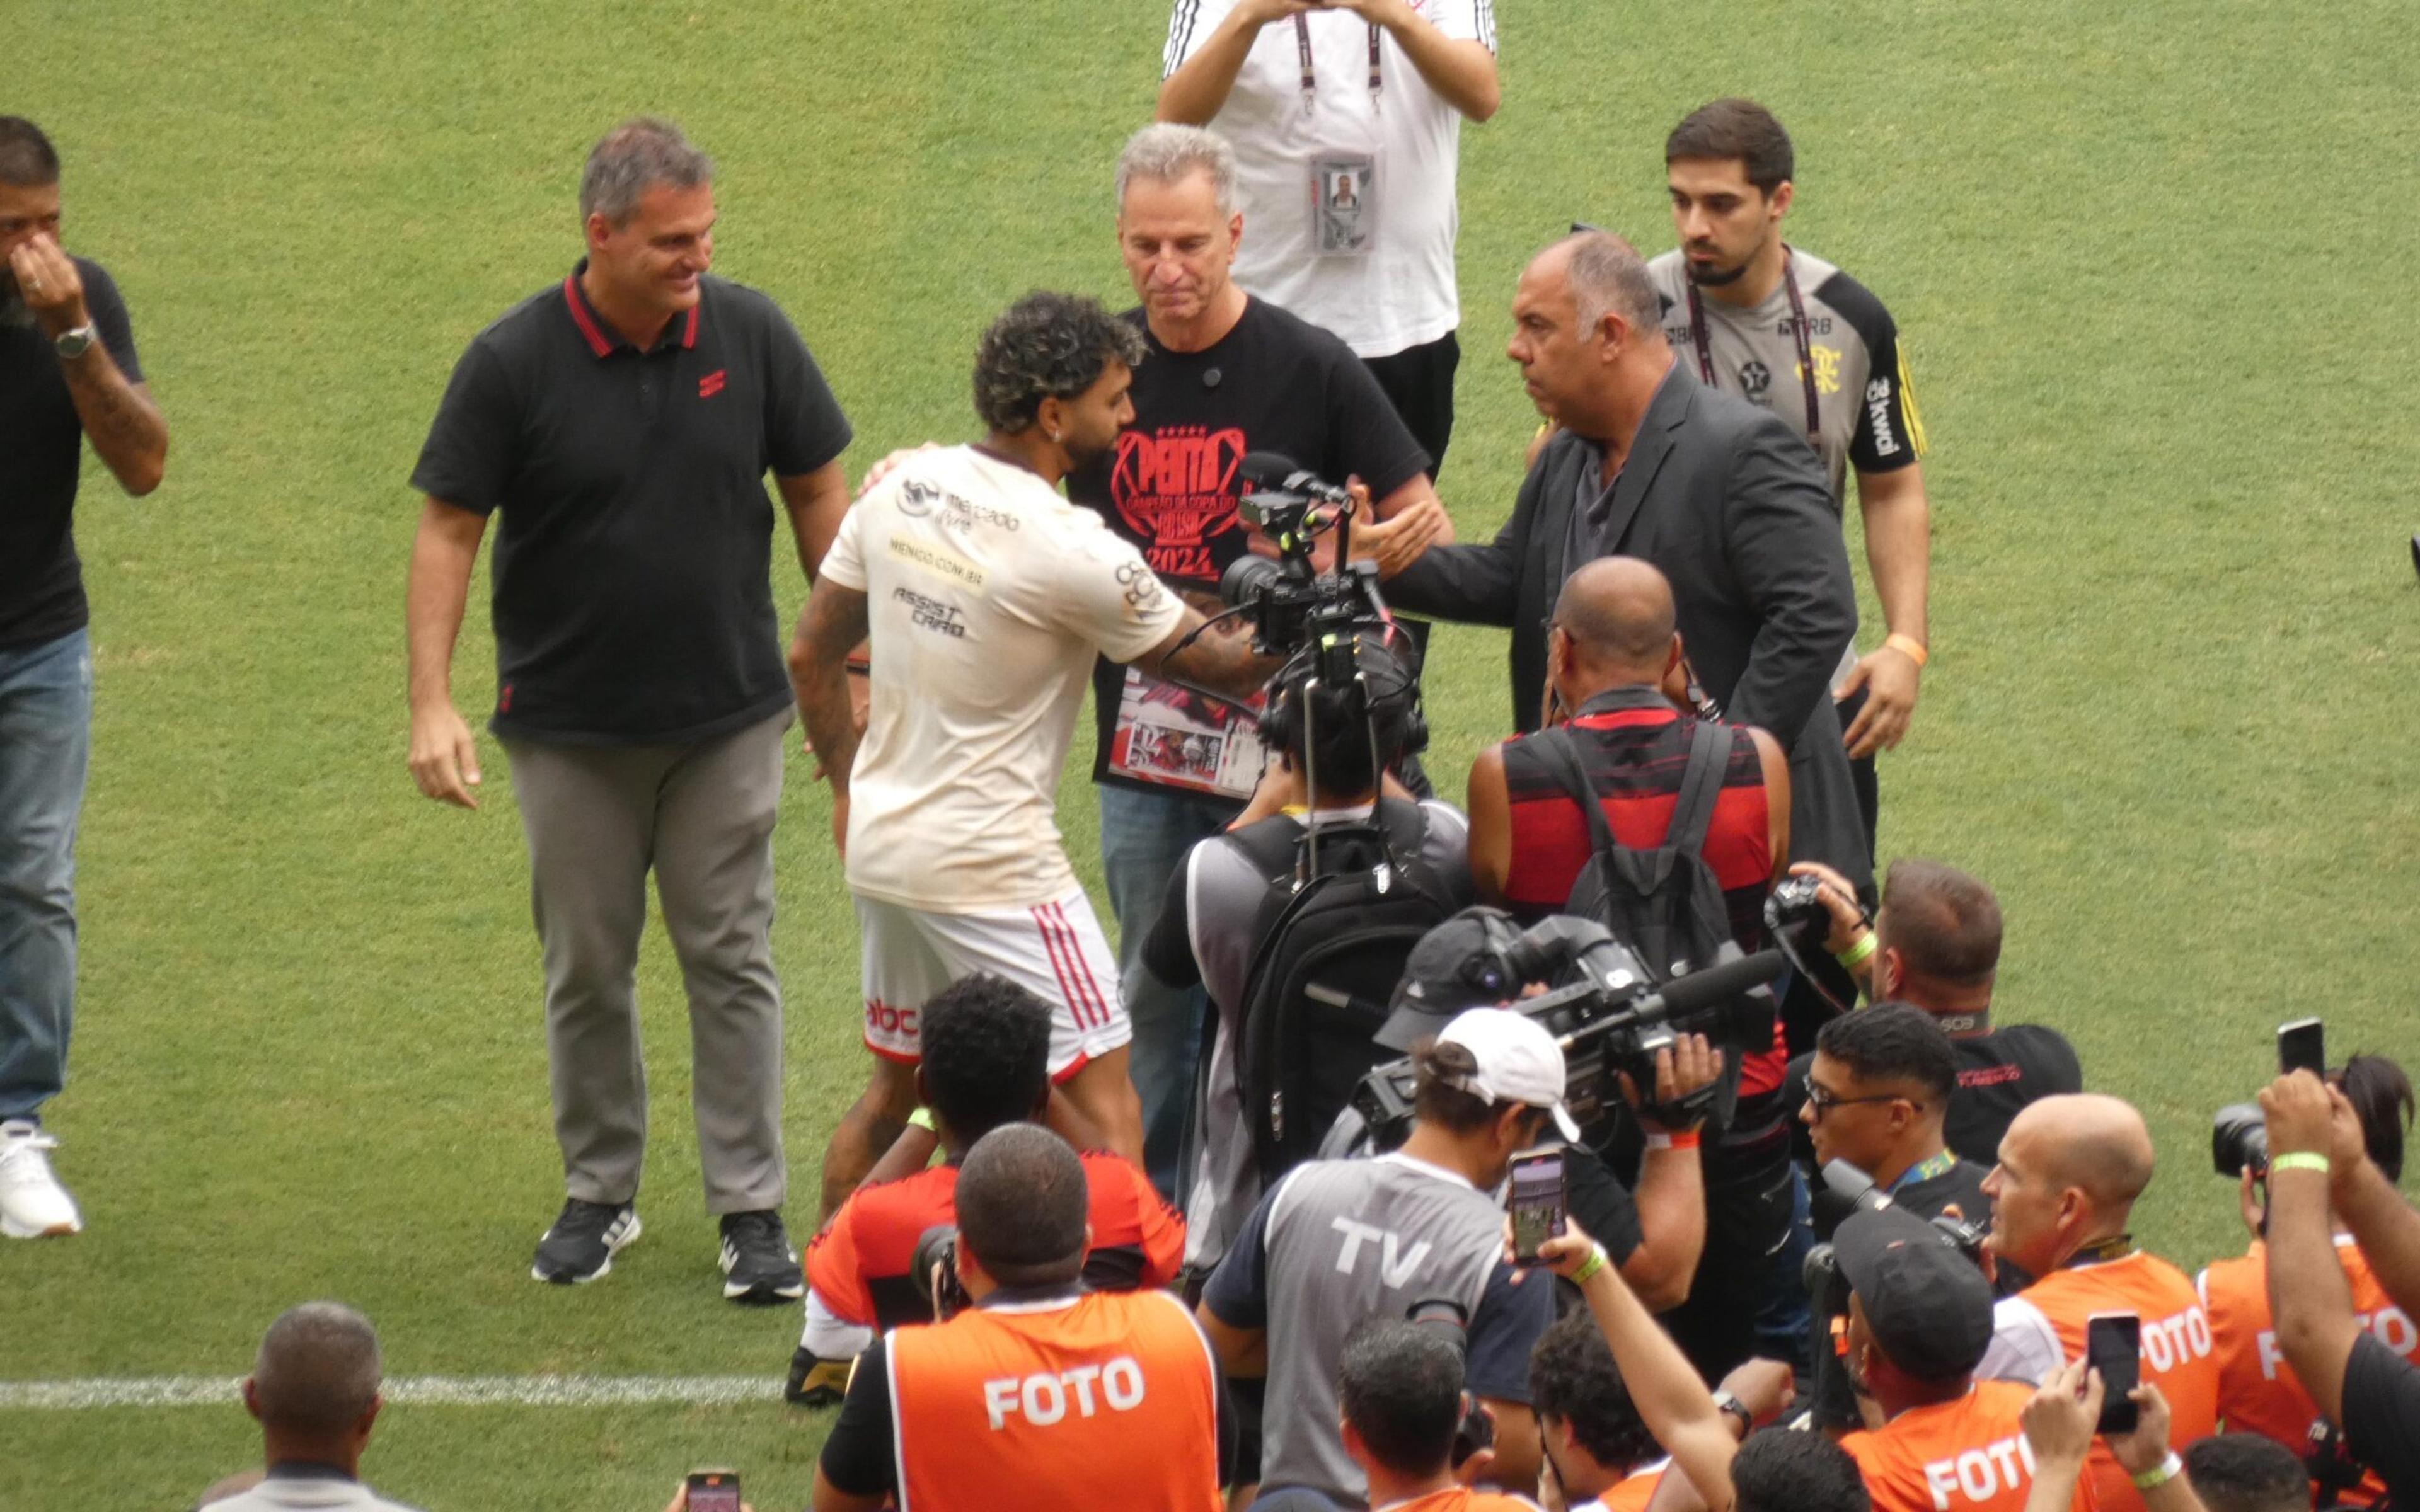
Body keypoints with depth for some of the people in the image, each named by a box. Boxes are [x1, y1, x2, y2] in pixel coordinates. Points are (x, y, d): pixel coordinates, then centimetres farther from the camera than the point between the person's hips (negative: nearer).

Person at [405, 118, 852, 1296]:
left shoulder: (750, 335, -6)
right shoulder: (513, 362, -12)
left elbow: (819, 492, 5)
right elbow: (448, 530, -7)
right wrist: (432, 703, -14)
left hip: (729, 713, 1)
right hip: (569, 724, -1)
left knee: (732, 958, 3)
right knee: (586, 966, 10)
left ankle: (753, 1210, 9)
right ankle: (600, 1191, 25)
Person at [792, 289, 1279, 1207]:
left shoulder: (901, 488, 1)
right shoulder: (1073, 553, -20)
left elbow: (812, 656, 11)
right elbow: (1215, 666, -7)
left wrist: (846, 785, 22)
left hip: (882, 847, 8)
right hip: (995, 871, -8)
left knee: (894, 1088, 23)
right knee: (1101, 1116, -5)